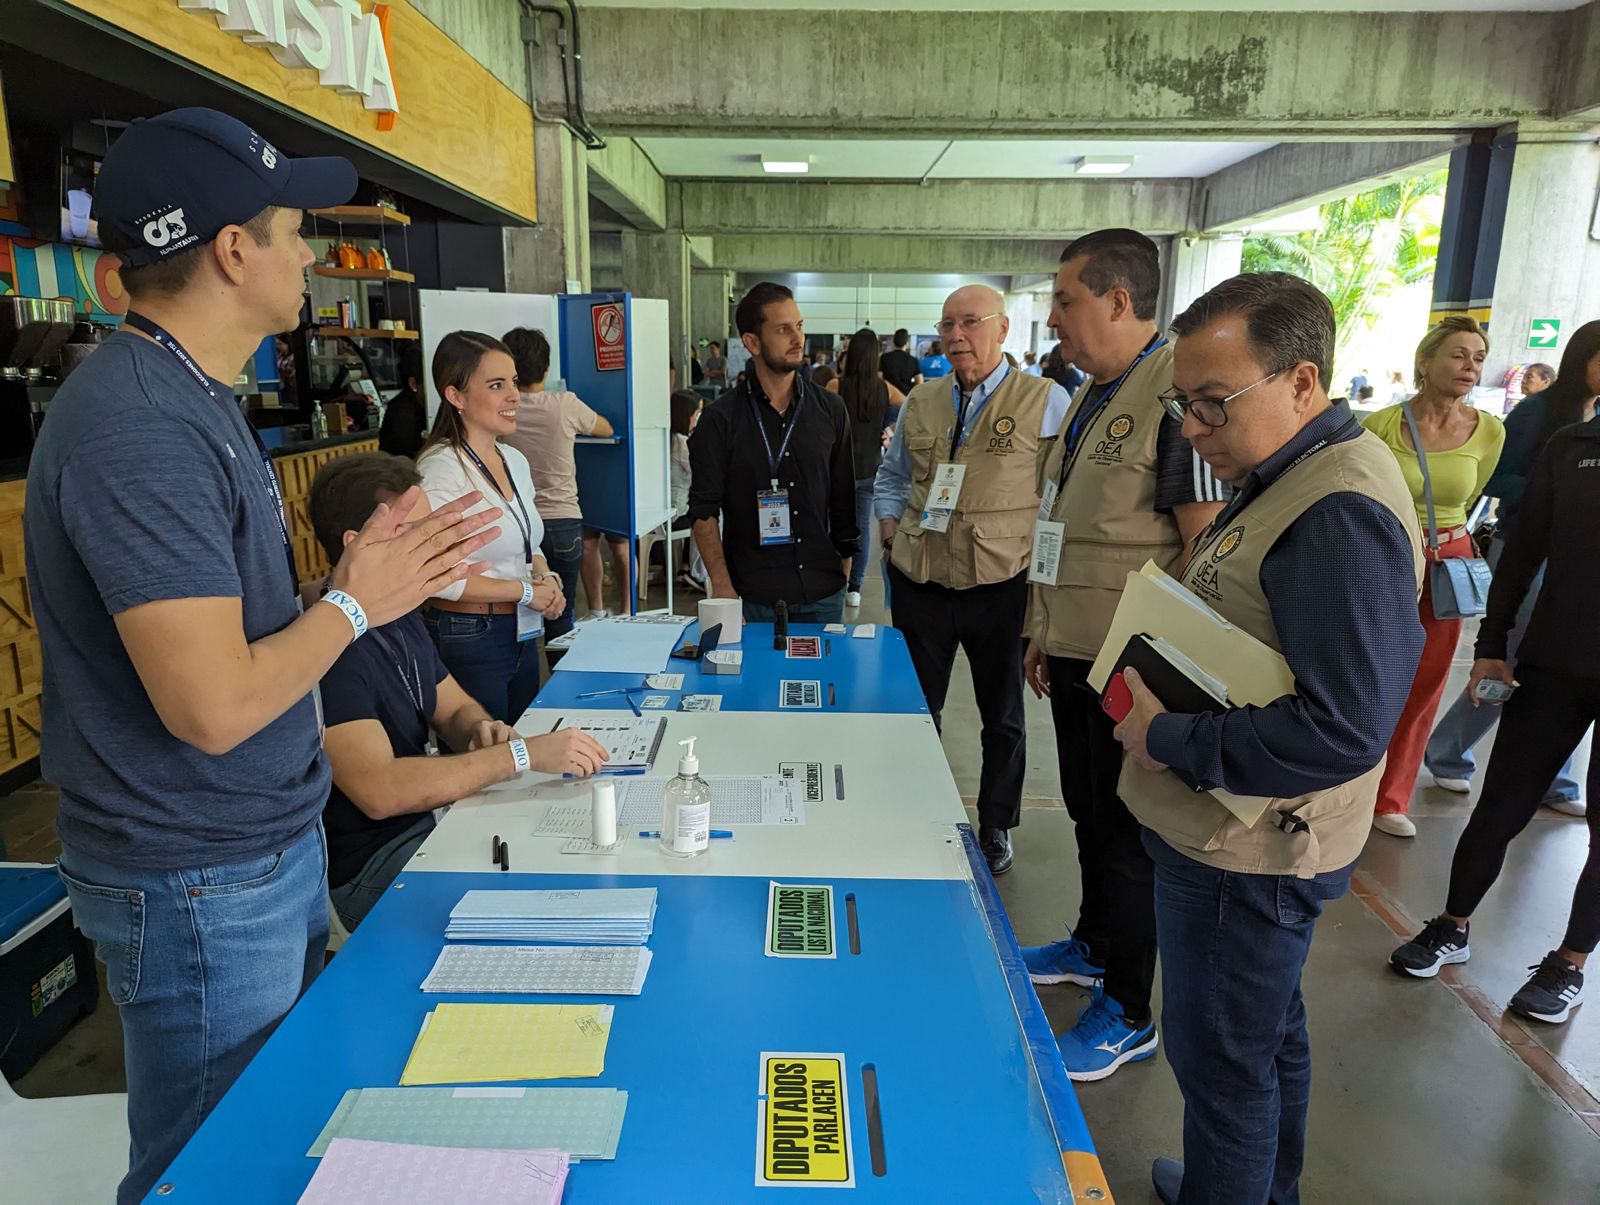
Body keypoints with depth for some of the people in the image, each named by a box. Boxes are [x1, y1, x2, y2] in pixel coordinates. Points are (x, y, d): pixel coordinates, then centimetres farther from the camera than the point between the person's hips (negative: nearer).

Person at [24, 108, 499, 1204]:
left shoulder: (193, 400, 9)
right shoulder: (139, 431, -24)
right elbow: (215, 705, -27)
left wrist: (369, 574, 4)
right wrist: (358, 603, -14)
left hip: (273, 846, 9)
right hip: (202, 886, -9)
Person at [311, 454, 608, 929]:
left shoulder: (402, 619, 8)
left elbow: (454, 707, 17)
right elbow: (378, 790, -32)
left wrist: (482, 730, -8)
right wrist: (521, 754, -30)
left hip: (431, 815, 9)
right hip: (373, 863, -9)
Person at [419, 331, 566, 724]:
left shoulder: (515, 461, 8)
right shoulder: (441, 469, -17)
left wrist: (547, 579, -1)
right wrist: (526, 591, -16)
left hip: (522, 637, 8)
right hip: (468, 642, -8)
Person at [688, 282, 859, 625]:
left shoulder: (830, 408, 5)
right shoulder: (721, 419, -5)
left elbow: (843, 500, 10)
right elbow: (704, 512, -5)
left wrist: (844, 570, 9)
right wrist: (722, 587, -13)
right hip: (754, 596, -3)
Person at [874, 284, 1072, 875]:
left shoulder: (1046, 401, -4)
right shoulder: (920, 401, 9)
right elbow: (892, 477, 20)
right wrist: (893, 530, 5)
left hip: (1003, 583, -3)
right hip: (921, 581, 4)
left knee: (1003, 716, 13)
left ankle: (997, 827, 33)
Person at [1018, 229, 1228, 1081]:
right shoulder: (1094, 396, 11)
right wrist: (1045, 633, 17)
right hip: (1078, 655, 8)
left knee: (1127, 834, 5)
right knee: (1088, 811, 22)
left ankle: (1127, 1017, 24)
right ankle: (1093, 945, 43)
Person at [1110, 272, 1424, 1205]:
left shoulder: (1341, 516, -25)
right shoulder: (1285, 480, 7)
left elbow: (1344, 732, -30)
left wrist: (1169, 740, -22)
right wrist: (1164, 689, 3)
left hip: (1244, 856, -10)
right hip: (1237, 838, 10)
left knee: (1221, 1063, 9)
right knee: (1269, 1037, 27)